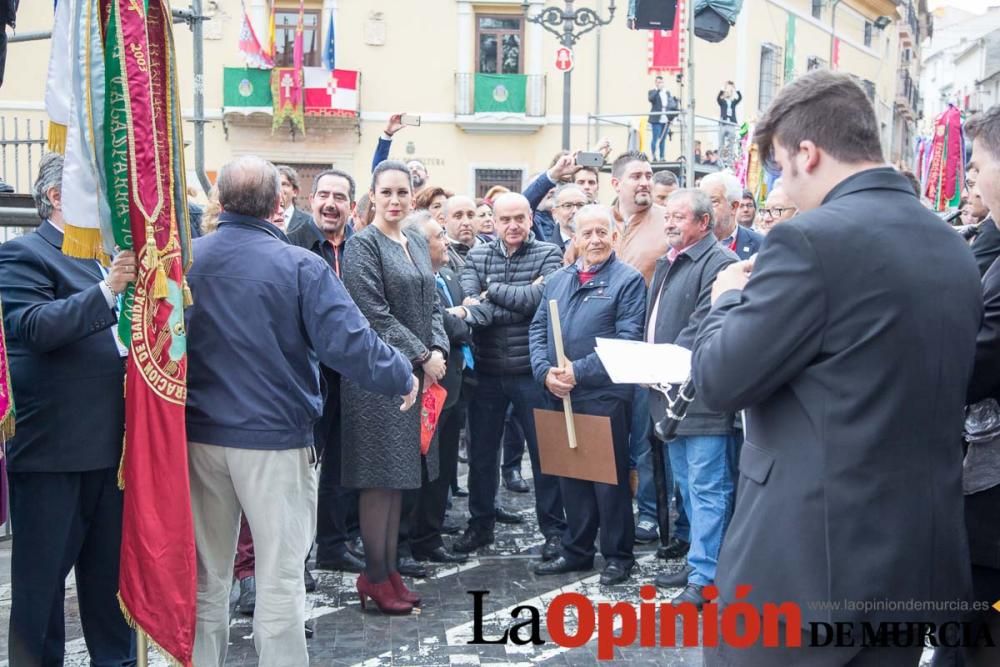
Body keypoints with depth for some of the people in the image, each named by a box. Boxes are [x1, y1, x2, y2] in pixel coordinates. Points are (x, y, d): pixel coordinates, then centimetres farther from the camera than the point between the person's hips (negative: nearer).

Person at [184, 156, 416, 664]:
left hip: (200, 436, 4)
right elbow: (348, 342, -18)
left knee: (206, 576, 17)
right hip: (275, 437, -4)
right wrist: (402, 378, -2)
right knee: (280, 577, 5)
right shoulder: (300, 266, -14)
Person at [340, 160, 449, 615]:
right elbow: (375, 314, -14)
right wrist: (422, 355, -12)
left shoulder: (418, 243, 14)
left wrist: (439, 350, -2)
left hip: (417, 372, 7)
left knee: (400, 475, 11)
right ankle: (375, 576, 7)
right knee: (380, 478, -3)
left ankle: (390, 569, 19)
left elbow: (431, 303, 15)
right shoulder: (363, 245, -8)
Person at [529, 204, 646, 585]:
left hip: (604, 396, -6)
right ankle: (577, 550, 26)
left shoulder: (628, 281, -4)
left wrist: (579, 371, -17)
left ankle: (618, 556, 14)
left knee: (610, 478, 2)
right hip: (559, 396, 6)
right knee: (570, 474, 13)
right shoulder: (556, 281, 15)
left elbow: (628, 340, -13)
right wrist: (546, 372, -6)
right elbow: (538, 330, 12)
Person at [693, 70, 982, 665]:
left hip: (810, 556, -7)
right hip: (922, 554, 8)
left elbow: (720, 380, -14)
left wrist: (730, 299, 6)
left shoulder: (813, 239, -17)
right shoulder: (956, 249, 8)